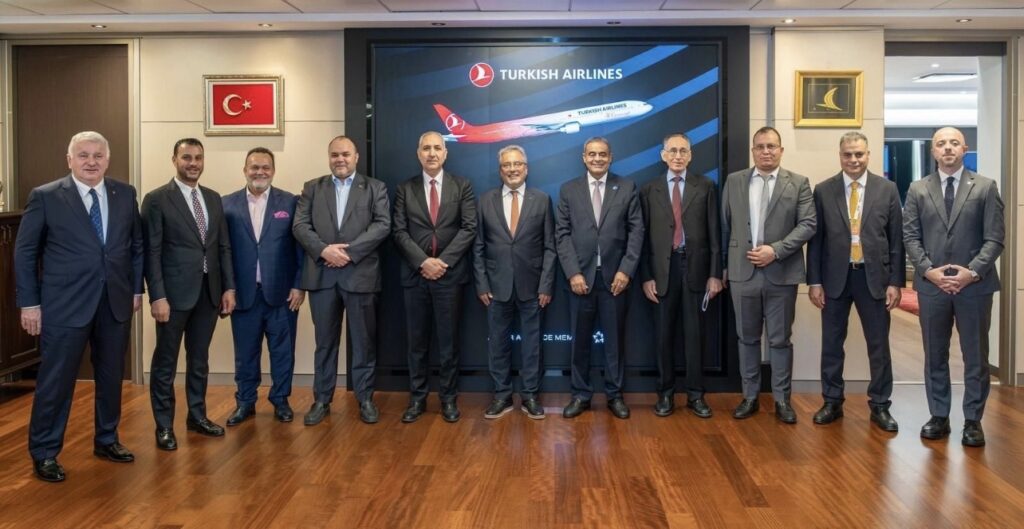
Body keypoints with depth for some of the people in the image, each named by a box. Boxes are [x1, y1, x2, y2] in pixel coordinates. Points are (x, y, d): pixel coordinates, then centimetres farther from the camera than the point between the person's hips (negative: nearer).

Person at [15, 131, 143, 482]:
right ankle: (44, 453, 17)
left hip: (116, 302, 4)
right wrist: (29, 303, -4)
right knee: (56, 381, 2)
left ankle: (106, 440, 30)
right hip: (65, 304, -3)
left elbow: (137, 245, 12)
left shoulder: (125, 195, 6)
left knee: (111, 376, 13)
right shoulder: (45, 196, -4)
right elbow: (25, 252, -1)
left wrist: (137, 289, 8)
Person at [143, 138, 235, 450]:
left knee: (199, 358, 15)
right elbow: (152, 252, -10)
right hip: (175, 292, -5)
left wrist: (229, 287, 5)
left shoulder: (213, 198, 11)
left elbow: (224, 246, 11)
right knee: (165, 361, 5)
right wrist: (158, 296, -15)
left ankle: (197, 416, 28)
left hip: (209, 291, 5)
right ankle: (164, 426, 16)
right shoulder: (157, 200, -6)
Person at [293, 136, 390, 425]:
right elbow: (300, 225, 2)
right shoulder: (312, 188, 12)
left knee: (363, 341, 5)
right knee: (325, 341, 9)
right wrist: (324, 250, -15)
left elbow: (383, 225, -6)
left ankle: (365, 398, 17)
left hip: (360, 273, -1)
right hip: (322, 274, 2)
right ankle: (321, 400, 19)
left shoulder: (375, 188, 6)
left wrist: (350, 251, -15)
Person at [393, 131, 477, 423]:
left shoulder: (462, 186, 4)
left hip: (450, 273, -1)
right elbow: (400, 232, 0)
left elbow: (469, 228, -4)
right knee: (417, 341, 8)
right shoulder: (405, 189, 7)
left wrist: (443, 260, -13)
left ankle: (448, 398, 16)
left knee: (449, 340, 5)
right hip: (415, 274, 1)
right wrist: (423, 261, -13)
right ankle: (417, 398, 17)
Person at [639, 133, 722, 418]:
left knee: (694, 334, 6)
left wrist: (715, 273, -3)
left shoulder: (705, 186, 5)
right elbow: (644, 236, 3)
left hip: (695, 267, 0)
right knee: (664, 335, 6)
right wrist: (646, 276, -2)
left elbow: (714, 232, 2)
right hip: (663, 269, 0)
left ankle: (695, 394, 16)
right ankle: (666, 393, 18)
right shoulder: (649, 190, 5)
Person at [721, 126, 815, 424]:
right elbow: (725, 226, 7)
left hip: (781, 273, -1)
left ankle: (782, 399, 18)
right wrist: (723, 266, 6)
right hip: (743, 272, 1)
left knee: (780, 339, 6)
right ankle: (750, 397, 21)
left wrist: (776, 250, -16)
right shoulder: (734, 182, 6)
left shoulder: (798, 183, 2)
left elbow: (807, 225, -5)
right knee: (747, 338, 10)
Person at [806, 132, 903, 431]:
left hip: (874, 277, 0)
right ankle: (832, 402, 22)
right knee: (832, 344, 9)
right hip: (835, 277, 0)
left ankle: (880, 406, 20)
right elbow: (815, 239, 2)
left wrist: (896, 282, -3)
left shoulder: (887, 189, 1)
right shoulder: (823, 191, 1)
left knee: (879, 345, 7)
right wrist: (814, 281, -2)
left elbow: (896, 239, 2)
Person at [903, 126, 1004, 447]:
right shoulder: (918, 190, 6)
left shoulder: (986, 187, 2)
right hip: (931, 285, 1)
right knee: (935, 356, 9)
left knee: (976, 357, 6)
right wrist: (929, 270, -11)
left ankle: (973, 421, 17)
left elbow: (995, 238, -3)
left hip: (975, 285, -1)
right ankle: (939, 417, 20)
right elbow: (910, 237, 2)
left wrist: (972, 272, -14)